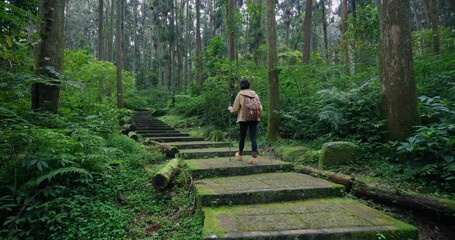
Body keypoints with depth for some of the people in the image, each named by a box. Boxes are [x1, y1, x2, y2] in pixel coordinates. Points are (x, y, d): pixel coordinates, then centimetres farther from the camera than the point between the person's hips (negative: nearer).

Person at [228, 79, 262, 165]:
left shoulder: (240, 94, -3)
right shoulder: (254, 94, 7)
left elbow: (235, 109, -2)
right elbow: (260, 107, 6)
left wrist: (230, 108, 19)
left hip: (243, 118, -2)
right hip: (254, 118, 2)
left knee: (242, 137, 12)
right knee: (253, 137, 3)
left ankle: (240, 155, 31)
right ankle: (254, 157, -3)